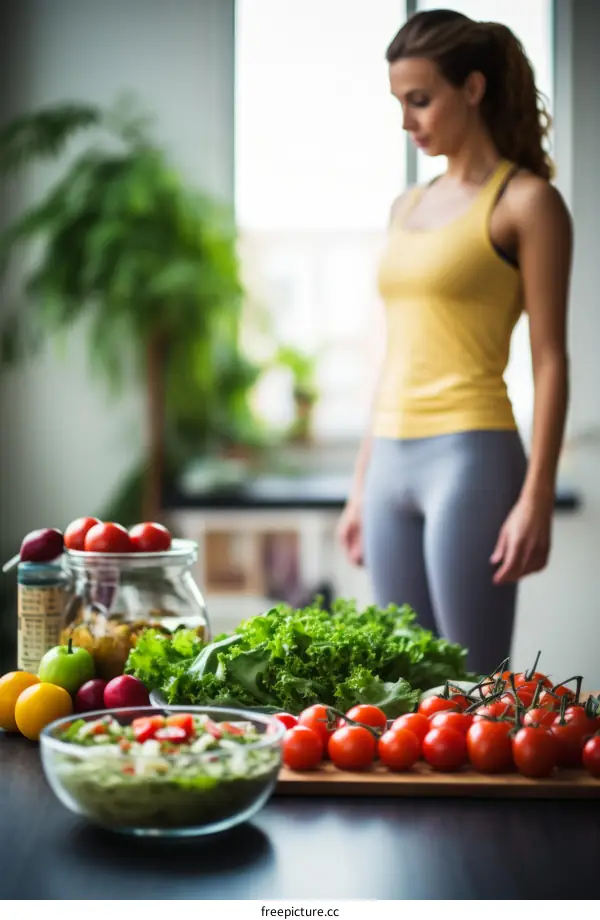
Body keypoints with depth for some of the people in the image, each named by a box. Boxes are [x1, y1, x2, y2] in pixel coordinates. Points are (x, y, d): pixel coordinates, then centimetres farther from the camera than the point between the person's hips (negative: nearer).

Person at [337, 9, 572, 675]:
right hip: (391, 462, 7)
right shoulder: (407, 208, 16)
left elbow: (550, 360, -7)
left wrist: (537, 497, -15)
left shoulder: (526, 201, -3)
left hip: (472, 456, -7)